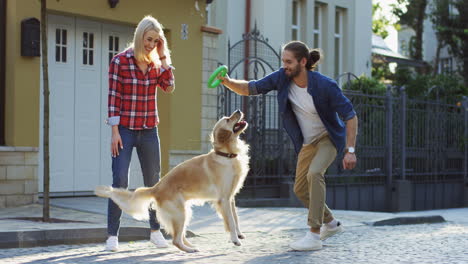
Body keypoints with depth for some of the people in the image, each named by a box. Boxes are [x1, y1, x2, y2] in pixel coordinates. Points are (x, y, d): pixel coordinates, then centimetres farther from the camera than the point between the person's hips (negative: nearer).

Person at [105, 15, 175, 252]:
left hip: (149, 131, 4)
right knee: (120, 181, -10)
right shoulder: (120, 61, -7)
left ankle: (155, 230, 21)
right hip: (125, 130, -4)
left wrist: (163, 56, -8)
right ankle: (112, 234, -3)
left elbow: (169, 87, -8)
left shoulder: (156, 62, 7)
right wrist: (114, 131, -13)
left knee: (153, 181, 9)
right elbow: (113, 97, -8)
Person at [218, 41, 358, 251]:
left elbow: (350, 117, -23)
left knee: (314, 174, -31)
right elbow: (249, 89, -11)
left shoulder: (325, 86, -29)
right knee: (300, 189, 7)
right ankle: (331, 224, 32)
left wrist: (350, 151, -28)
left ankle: (314, 235, -28)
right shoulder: (282, 78, -15)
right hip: (307, 142, 6)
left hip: (329, 138, -6)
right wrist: (227, 81, -31)